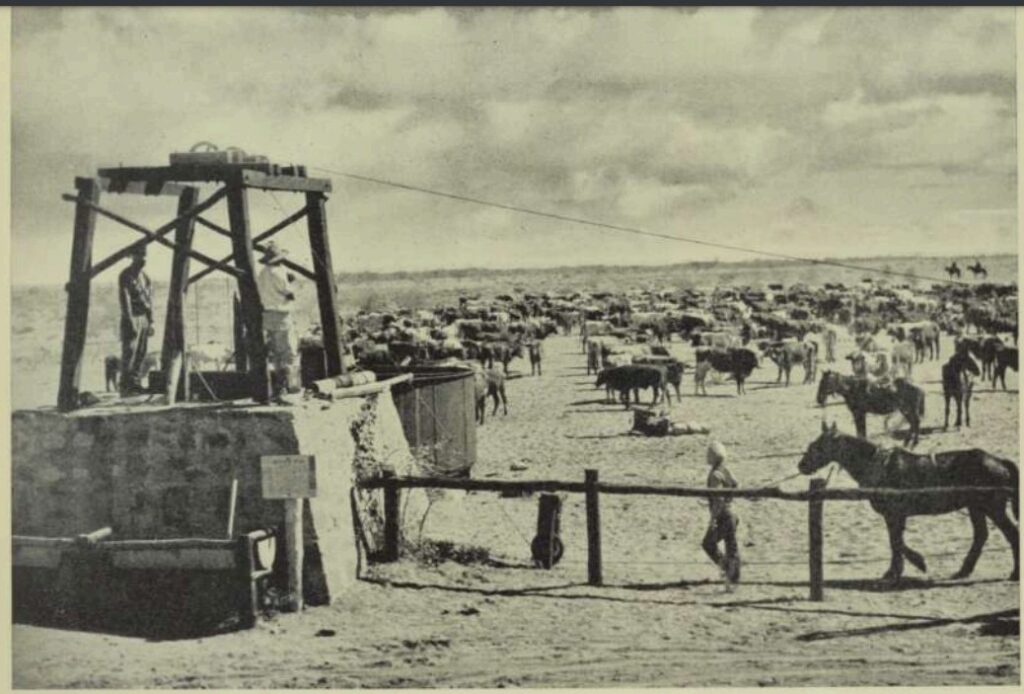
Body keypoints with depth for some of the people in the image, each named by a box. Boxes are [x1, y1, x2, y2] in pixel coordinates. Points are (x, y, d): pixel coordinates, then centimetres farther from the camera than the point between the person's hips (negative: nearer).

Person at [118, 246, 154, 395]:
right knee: (129, 353, -11)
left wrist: (151, 322, 13)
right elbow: (125, 299, -13)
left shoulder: (145, 277, 17)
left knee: (141, 354, 5)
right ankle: (126, 387, -12)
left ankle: (136, 384, 8)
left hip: (144, 319, 7)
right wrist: (130, 321, -19)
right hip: (132, 318, -7)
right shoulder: (126, 275, -6)